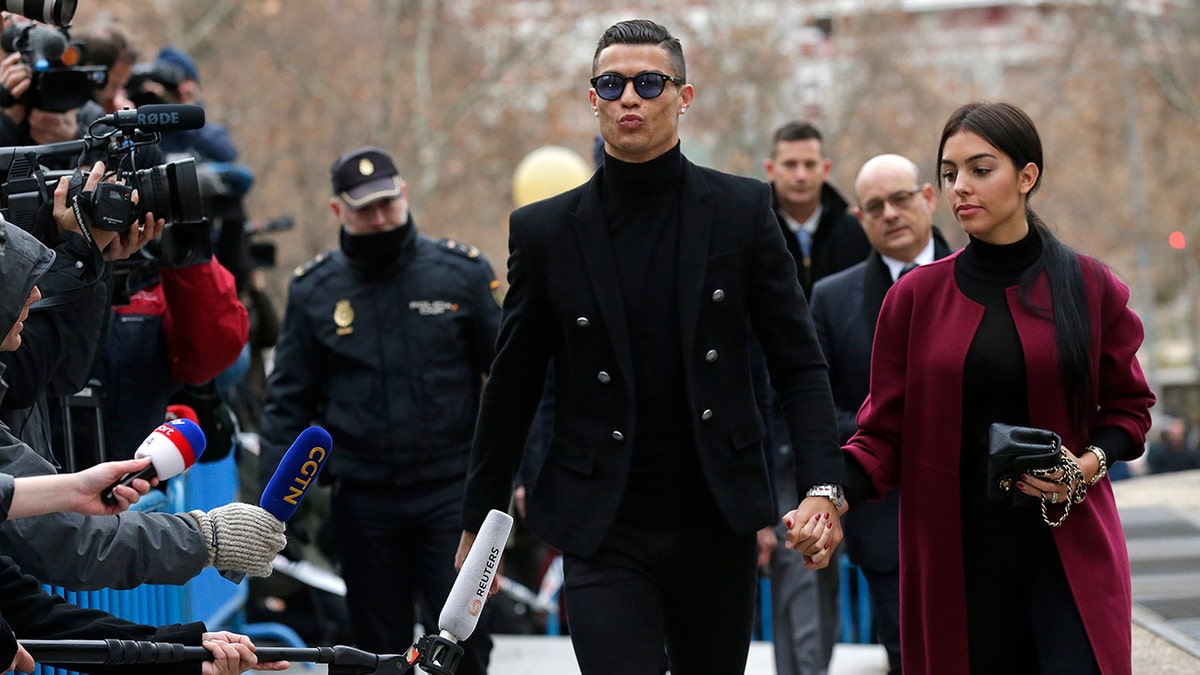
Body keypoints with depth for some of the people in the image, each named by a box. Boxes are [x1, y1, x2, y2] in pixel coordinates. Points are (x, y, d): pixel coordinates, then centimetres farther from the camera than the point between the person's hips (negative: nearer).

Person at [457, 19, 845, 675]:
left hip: (717, 525, 1)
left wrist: (821, 487, -11)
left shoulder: (741, 209, 2)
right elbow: (511, 389, 8)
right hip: (604, 535, -1)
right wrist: (478, 522, 9)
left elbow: (799, 363, 2)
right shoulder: (545, 229, 2)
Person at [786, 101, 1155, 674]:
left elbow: (1129, 406, 12)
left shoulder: (1090, 287, 3)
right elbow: (885, 432, 3)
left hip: (1071, 549, -1)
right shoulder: (916, 297, 4)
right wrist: (835, 494, -16)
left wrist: (1088, 465, -8)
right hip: (957, 556, 1)